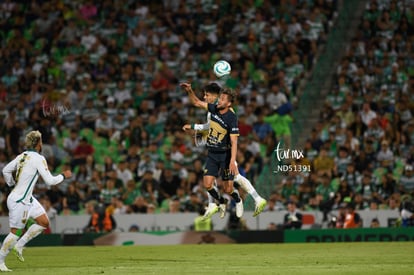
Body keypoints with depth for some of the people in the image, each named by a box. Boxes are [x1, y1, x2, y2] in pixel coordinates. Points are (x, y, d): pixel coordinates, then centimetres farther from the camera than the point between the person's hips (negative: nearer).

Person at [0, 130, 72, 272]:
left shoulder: (22, 156, 6)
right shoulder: (38, 159, -18)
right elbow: (50, 181, -16)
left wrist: (13, 184, 26)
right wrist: (64, 175, 0)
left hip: (28, 198, 9)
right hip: (19, 201, -9)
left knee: (44, 222, 9)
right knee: (16, 231, -3)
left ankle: (19, 245, 14)